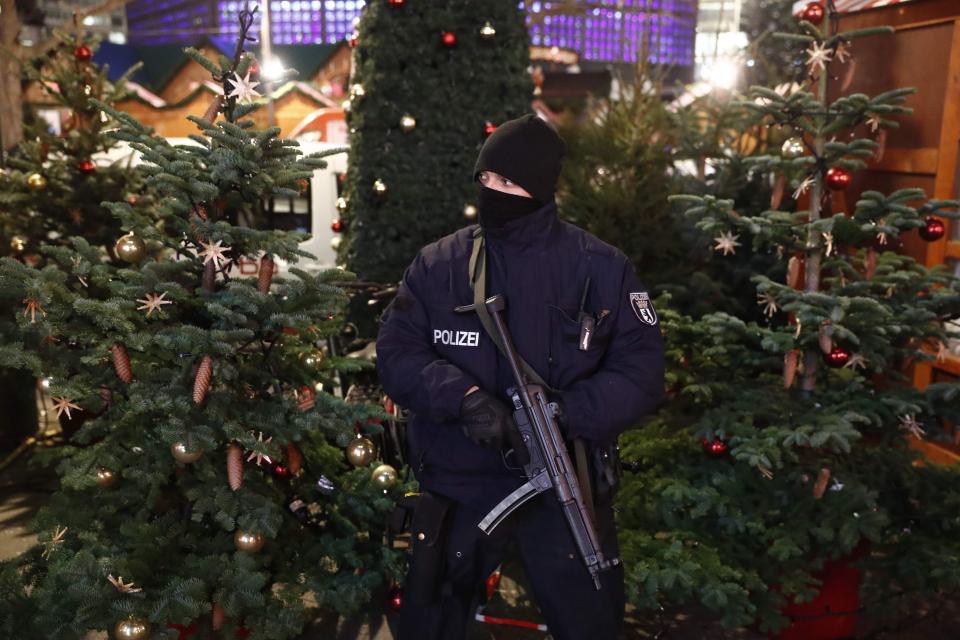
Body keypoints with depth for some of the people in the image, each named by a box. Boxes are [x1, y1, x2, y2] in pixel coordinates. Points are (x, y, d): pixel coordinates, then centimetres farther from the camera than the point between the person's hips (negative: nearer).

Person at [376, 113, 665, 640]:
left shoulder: (603, 269, -5)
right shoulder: (436, 266, -3)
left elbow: (640, 369, -7)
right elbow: (397, 354, -5)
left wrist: (567, 415, -22)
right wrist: (463, 398, -23)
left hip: (568, 488, 0)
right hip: (459, 484, 1)